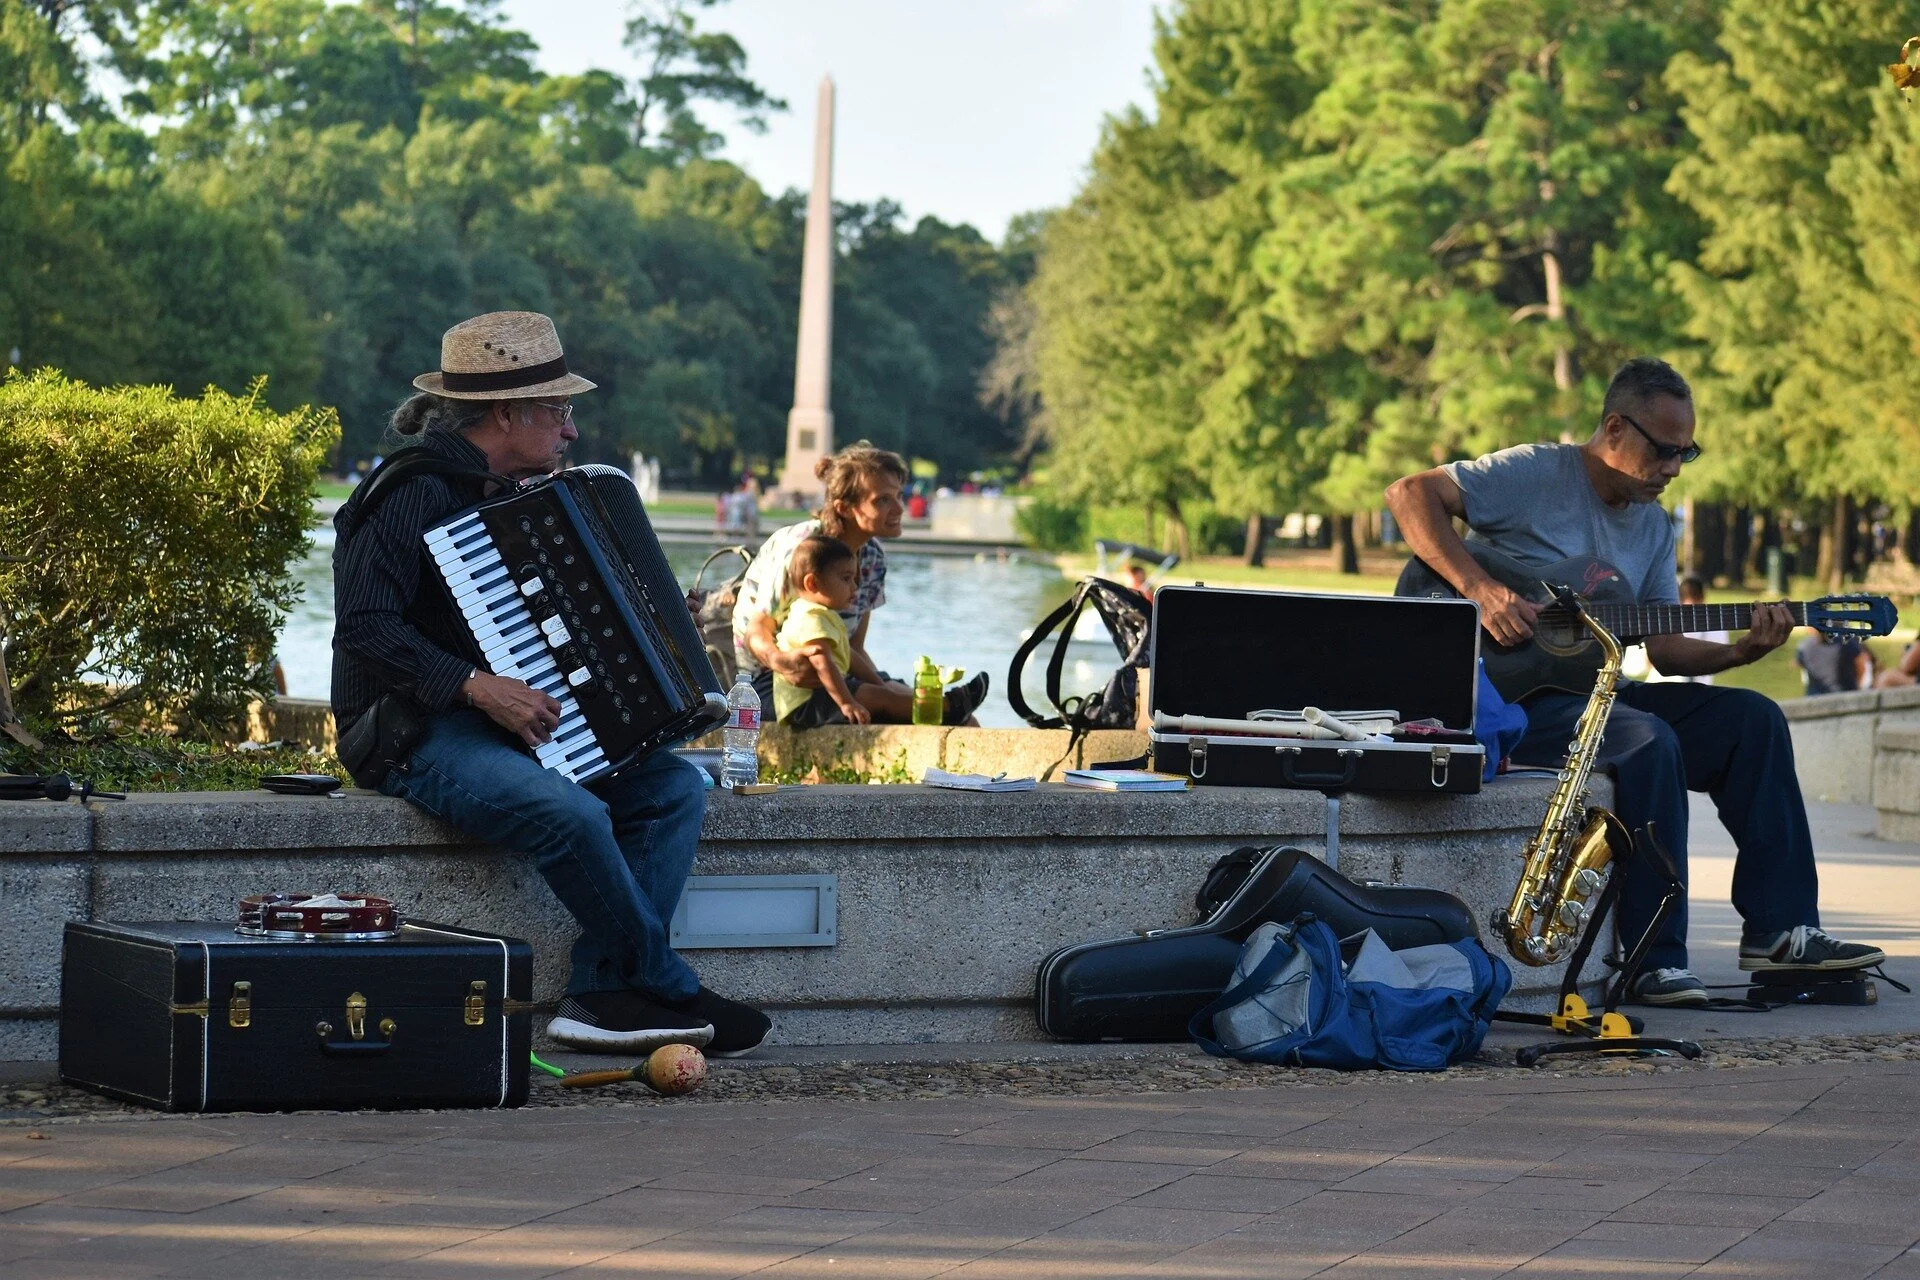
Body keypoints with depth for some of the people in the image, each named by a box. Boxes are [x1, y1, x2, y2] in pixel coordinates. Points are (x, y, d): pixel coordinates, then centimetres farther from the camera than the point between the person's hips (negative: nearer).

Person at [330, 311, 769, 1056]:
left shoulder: (510, 491, 16)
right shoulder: (411, 491, -14)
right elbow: (365, 629, -24)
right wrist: (478, 686, -29)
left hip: (506, 721, 10)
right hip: (419, 734, -10)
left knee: (674, 787, -7)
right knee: (573, 813, -33)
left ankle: (602, 995, -15)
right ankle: (670, 992, -13)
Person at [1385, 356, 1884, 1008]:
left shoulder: (1654, 525, 15)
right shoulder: (1536, 474, -8)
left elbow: (1664, 646, 13)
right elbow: (1409, 494, -16)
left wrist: (1742, 650, -7)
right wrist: (1481, 590, -25)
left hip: (1591, 695, 8)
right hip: (1510, 698, -8)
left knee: (1752, 718, -6)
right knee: (1649, 742, -33)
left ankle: (1778, 929, -6)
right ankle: (1655, 960, -27)